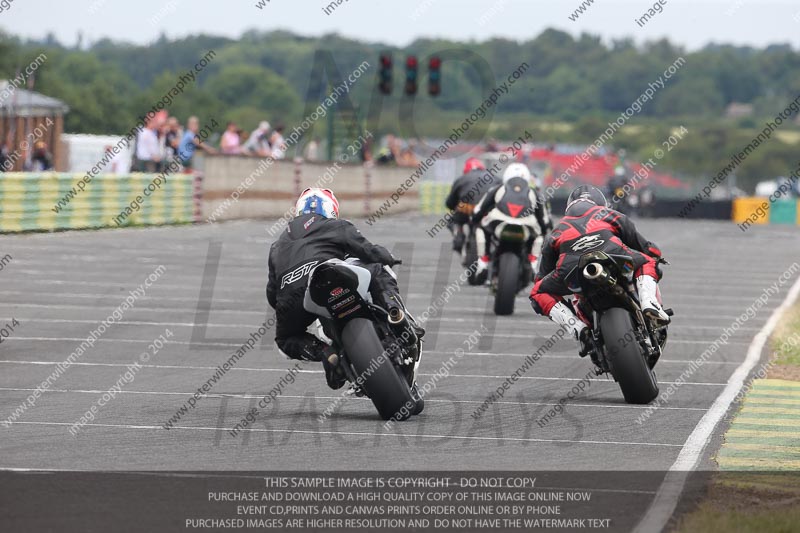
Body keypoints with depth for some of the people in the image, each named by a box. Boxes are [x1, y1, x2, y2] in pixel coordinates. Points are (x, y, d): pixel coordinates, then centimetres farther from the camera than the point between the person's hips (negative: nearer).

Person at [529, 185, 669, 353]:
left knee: (538, 294, 24)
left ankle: (578, 328, 1)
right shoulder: (611, 215, 36)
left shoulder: (558, 230, 39)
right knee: (647, 262, 30)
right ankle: (649, 302, 0)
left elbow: (543, 275, 40)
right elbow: (651, 250, 37)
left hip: (572, 269, 0)